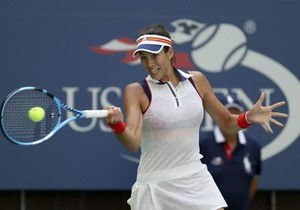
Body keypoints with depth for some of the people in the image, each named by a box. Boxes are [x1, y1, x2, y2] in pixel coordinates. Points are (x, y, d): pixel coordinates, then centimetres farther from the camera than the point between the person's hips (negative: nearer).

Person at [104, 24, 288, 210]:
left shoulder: (196, 81, 5)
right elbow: (133, 143, -18)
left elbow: (227, 123, 15)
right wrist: (117, 124, -39)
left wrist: (249, 117, -6)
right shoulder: (136, 91, -5)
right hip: (155, 185, -3)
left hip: (196, 180, 3)